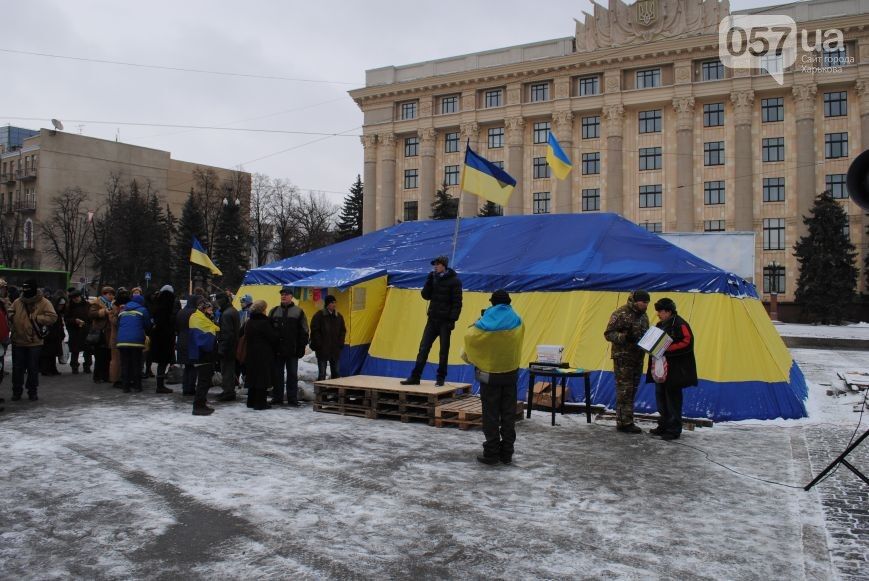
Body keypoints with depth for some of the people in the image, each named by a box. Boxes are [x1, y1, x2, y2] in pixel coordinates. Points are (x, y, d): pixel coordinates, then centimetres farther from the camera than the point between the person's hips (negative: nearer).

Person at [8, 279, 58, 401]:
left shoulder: (44, 303, -6)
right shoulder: (17, 302, 5)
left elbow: (52, 317, -16)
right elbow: (10, 314, 16)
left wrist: (35, 318, -18)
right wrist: (12, 317, -7)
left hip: (34, 342, -3)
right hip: (18, 341, 3)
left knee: (33, 368, 8)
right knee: (17, 367, 9)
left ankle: (32, 391, 21)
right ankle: (17, 391, 23)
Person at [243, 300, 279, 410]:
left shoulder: (249, 322, 9)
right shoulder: (264, 322, -16)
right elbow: (274, 337, -13)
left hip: (251, 355, 8)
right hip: (264, 355, -8)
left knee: (252, 377, 14)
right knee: (263, 378, -2)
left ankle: (251, 401, 21)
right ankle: (260, 402, -1)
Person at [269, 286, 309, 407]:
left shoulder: (298, 312, 1)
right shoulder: (274, 311, 10)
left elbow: (304, 332, 0)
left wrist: (301, 348, -6)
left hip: (292, 350, -3)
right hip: (277, 350, 3)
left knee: (292, 375, 4)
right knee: (277, 375, 8)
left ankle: (292, 400, 10)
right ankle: (277, 398, 18)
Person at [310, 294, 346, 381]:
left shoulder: (338, 316, 10)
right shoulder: (319, 315, -7)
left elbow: (343, 331, 17)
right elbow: (315, 331, -8)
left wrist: (340, 343, 5)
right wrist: (319, 345, -11)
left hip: (335, 350, 5)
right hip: (322, 350, -5)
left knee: (336, 373, 11)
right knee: (322, 373, -1)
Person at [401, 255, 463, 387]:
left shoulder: (454, 281, -7)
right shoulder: (434, 278, 10)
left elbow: (457, 303, -10)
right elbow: (426, 296, 6)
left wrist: (453, 320, -17)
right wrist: (429, 281, -6)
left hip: (445, 321, -5)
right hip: (432, 319, 5)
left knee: (444, 350, 3)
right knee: (423, 348, 3)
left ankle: (441, 378, 13)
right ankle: (415, 377, 6)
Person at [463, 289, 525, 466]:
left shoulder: (484, 324, -15)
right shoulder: (517, 322, -5)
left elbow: (470, 337, -1)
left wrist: (476, 324, 17)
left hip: (490, 374, -3)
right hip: (511, 374, 3)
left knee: (491, 415, 5)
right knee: (508, 415, 11)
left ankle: (491, 454, 7)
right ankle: (507, 453, 16)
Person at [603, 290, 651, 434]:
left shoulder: (643, 315, 13)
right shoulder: (620, 314, -12)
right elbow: (608, 334, -13)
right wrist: (624, 337, -27)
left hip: (638, 358, 8)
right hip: (623, 358, -8)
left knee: (632, 390, 13)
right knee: (624, 391, -6)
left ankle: (627, 421, 21)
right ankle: (623, 423, 0)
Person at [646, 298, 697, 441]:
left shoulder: (680, 324, -12)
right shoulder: (660, 325, 14)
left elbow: (687, 342, -21)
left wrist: (667, 349, -24)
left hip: (675, 370, -9)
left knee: (673, 398, -3)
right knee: (661, 396, 14)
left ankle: (674, 430, 5)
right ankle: (664, 426, 25)